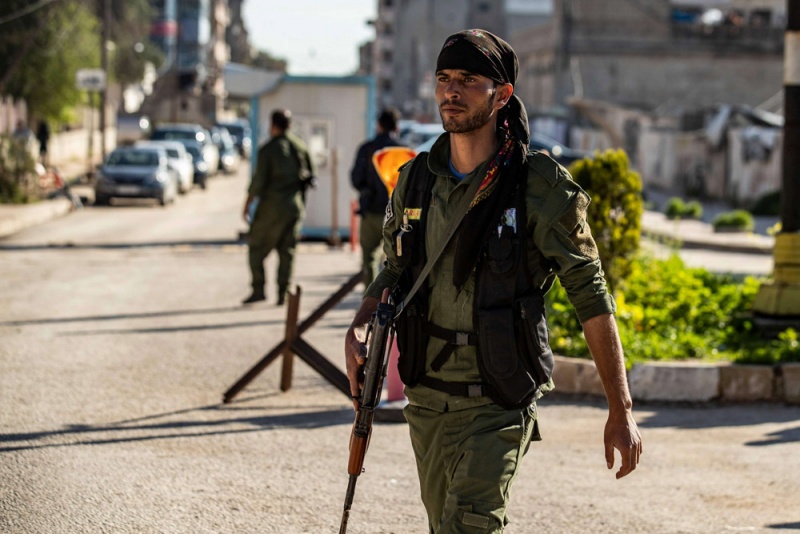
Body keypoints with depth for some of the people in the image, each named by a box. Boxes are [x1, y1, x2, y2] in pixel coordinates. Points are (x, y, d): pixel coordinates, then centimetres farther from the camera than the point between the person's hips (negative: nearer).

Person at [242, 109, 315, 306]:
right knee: (287, 252, 8)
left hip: (272, 206, -5)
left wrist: (247, 205, -3)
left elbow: (258, 181, -13)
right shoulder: (301, 146, 5)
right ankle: (283, 293, 4)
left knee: (256, 247, 5)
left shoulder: (268, 149, -11)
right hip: (295, 205, 5)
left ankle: (258, 289, -3)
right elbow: (310, 173, 11)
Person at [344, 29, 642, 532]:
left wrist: (622, 412, -8)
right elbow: (394, 272, 17)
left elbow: (591, 297, -7)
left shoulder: (540, 187, -11)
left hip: (499, 407, -6)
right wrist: (358, 331, -5)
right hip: (427, 401, 6)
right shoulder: (416, 180, 4)